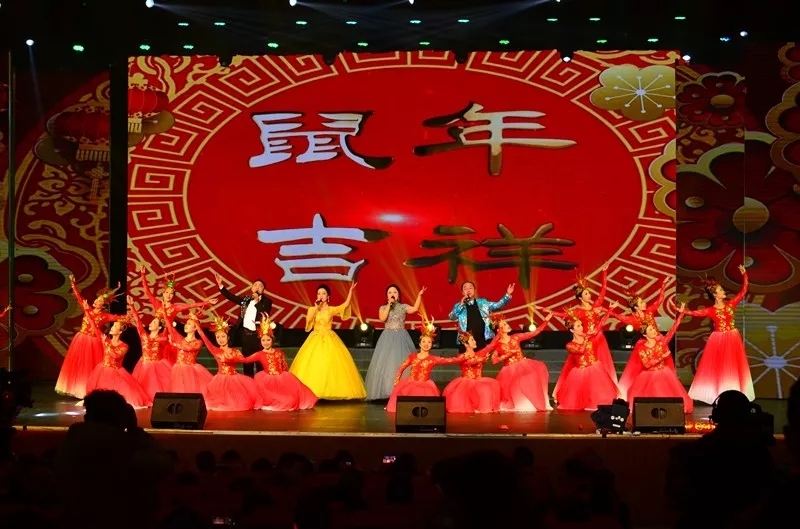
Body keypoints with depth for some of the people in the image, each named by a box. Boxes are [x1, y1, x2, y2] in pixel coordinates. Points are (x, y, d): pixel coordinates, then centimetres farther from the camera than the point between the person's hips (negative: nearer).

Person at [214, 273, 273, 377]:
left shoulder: (266, 301, -2)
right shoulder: (246, 299, 10)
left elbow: (265, 314, -16)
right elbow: (232, 297, 11)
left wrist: (257, 301, -17)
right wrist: (220, 285, 4)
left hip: (258, 335, -4)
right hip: (245, 334, 4)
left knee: (260, 362, -1)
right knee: (247, 361, 11)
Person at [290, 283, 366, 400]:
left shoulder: (332, 309, 4)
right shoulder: (312, 309, 8)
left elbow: (346, 304, -7)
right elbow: (308, 320, -8)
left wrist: (350, 290, -13)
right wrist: (316, 307, -9)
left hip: (329, 340, -1)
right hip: (315, 339, 1)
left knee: (330, 364, -6)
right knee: (312, 364, -6)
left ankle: (331, 391, -2)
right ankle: (310, 392, -5)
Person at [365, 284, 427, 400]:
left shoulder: (403, 307, 5)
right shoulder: (383, 308, 7)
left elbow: (415, 309, -14)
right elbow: (382, 318, -12)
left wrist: (419, 295, -20)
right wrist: (389, 305, -12)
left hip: (401, 338, 0)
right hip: (388, 338, 0)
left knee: (402, 363, -4)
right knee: (387, 363, -3)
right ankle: (388, 391, -2)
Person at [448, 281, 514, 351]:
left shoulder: (483, 302, 16)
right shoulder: (459, 306, 13)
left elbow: (498, 305, 12)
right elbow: (452, 317, -1)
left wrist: (508, 295, 0)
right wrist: (461, 305, -9)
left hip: (485, 340, 1)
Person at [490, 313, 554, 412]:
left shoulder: (516, 337, 4)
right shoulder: (497, 344, -2)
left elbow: (535, 332, 6)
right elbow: (494, 360, -11)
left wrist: (546, 320, 0)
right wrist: (508, 354, -17)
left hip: (523, 366, 2)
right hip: (510, 371, -2)